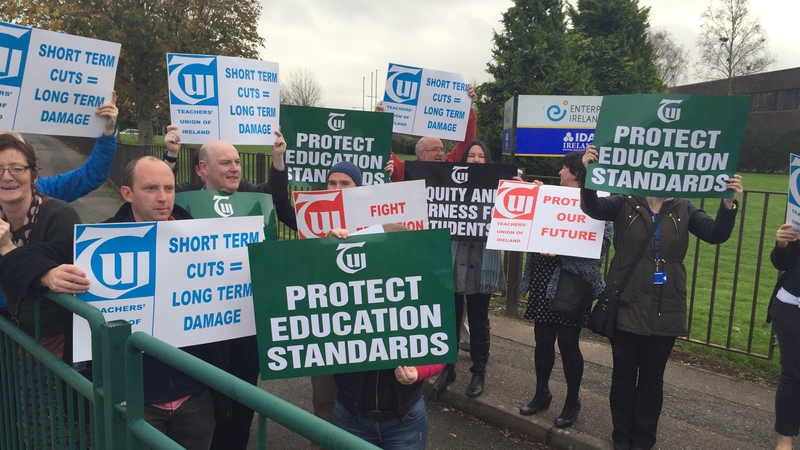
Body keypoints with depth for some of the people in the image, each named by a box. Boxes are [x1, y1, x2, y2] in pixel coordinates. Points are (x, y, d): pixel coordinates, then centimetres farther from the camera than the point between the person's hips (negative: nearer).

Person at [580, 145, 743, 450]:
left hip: (665, 310, 2)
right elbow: (592, 207, -18)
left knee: (652, 378, 13)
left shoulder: (683, 210, 2)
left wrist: (729, 204, -27)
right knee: (623, 375, 11)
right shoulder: (625, 204, -3)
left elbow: (716, 233, -9)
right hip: (626, 304, -1)